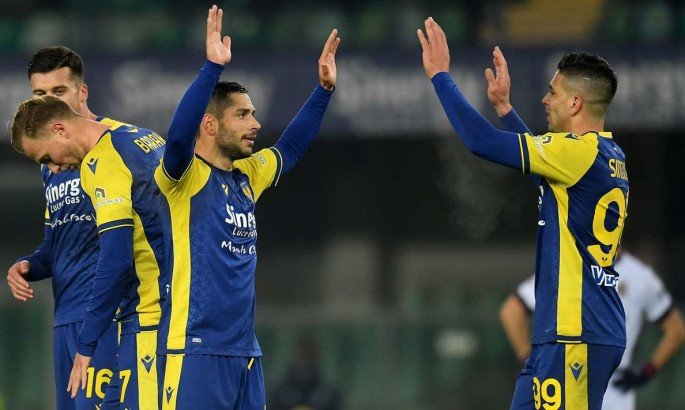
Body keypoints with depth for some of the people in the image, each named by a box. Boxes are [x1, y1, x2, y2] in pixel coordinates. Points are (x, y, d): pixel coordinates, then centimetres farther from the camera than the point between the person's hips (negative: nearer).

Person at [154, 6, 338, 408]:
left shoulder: (246, 177, 14)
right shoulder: (186, 177, -7)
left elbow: (291, 147, 29)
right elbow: (179, 135, -27)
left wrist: (324, 90, 22)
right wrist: (213, 67, -32)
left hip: (245, 351, 8)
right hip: (195, 350, -8)